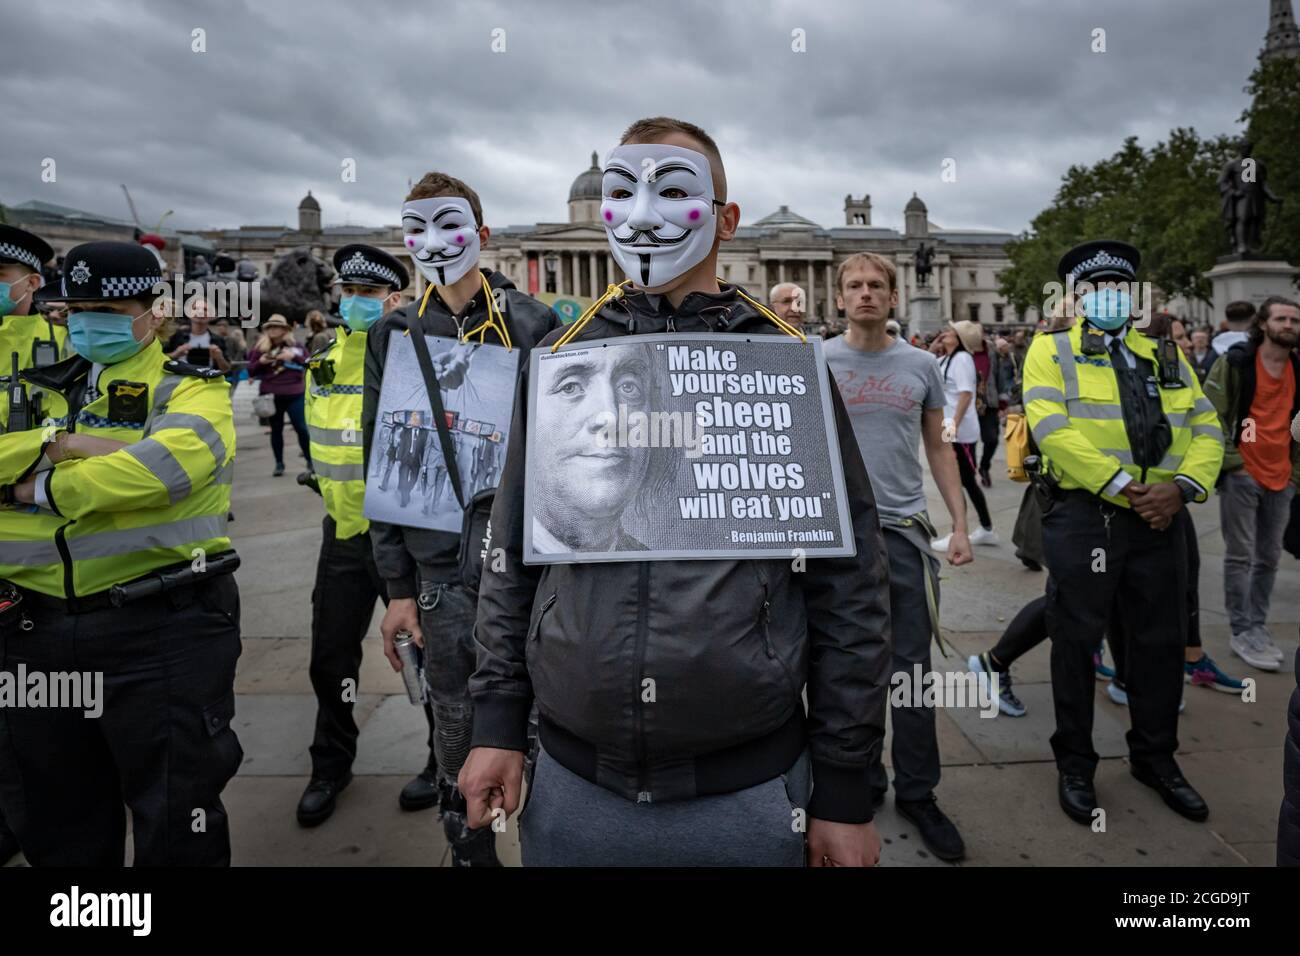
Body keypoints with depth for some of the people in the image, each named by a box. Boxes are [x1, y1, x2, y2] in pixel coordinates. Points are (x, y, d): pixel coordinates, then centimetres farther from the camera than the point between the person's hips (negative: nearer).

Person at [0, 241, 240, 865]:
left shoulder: (188, 390, -2)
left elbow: (168, 462, -22)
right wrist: (56, 444, -14)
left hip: (160, 629, -5)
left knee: (174, 816, 5)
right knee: (53, 818, 21)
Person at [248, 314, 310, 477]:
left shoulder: (294, 345, 2)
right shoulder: (260, 348, 5)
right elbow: (251, 371, 7)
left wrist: (294, 357, -14)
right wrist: (260, 362, -12)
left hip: (294, 394, -2)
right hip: (271, 395, 2)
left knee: (301, 427, -2)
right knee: (276, 429, 9)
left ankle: (310, 460, 9)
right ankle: (279, 463, 17)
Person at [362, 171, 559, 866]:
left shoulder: (534, 325, 0)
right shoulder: (395, 335, 7)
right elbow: (383, 461, 6)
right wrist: (398, 586, 3)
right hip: (443, 566, 2)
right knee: (457, 718, 11)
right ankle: (468, 847, 32)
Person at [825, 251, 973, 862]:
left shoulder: (921, 366, 7)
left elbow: (938, 450, 12)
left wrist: (961, 525, 5)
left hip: (905, 530, 2)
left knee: (912, 668, 7)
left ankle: (917, 793, 21)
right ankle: (861, 782, 27)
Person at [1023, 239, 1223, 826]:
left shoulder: (1167, 357, 16)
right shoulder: (1052, 352, 1)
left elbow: (1205, 429, 10)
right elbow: (1052, 429, -14)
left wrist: (1181, 487, -9)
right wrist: (1126, 488, -17)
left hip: (1161, 519, 5)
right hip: (1085, 518, -5)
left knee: (1160, 642, 14)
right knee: (1076, 641, 3)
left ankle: (1156, 758, 33)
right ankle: (1075, 765, 20)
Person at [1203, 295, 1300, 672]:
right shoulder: (1234, 363, -6)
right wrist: (1231, 462, -15)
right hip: (1241, 474, -6)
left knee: (1269, 557, 12)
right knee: (1240, 556, 1)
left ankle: (1258, 626, 25)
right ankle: (1241, 632, 10)